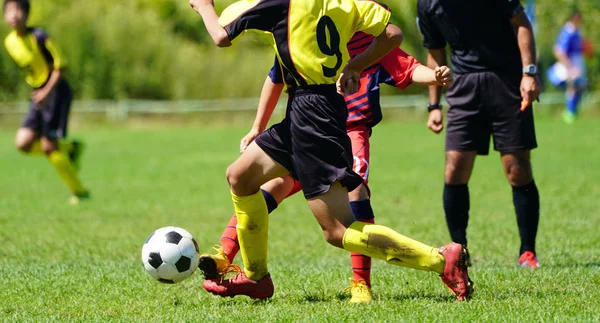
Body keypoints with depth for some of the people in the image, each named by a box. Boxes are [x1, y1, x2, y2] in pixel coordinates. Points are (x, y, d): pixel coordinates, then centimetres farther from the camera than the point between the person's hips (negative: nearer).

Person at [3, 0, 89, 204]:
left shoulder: (39, 37, -17)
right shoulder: (10, 42, 5)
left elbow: (60, 67, -15)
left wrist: (47, 91, -24)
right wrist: (37, 90, 14)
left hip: (56, 93, -7)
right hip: (39, 94, 7)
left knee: (48, 147, -10)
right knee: (23, 143, -6)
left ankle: (79, 192, 5)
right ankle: (70, 149, 16)